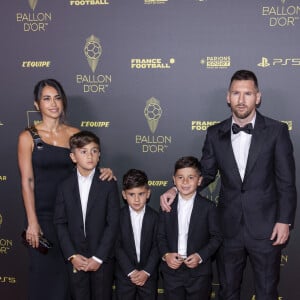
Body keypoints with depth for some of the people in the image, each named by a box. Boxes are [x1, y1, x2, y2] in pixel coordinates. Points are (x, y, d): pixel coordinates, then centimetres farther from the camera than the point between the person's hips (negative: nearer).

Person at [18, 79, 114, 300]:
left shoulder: (74, 134, 4)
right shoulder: (28, 137, -4)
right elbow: (27, 182, -8)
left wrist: (103, 172, -13)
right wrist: (32, 222, -12)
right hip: (43, 215, -2)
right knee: (45, 273, 6)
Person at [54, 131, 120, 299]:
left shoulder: (109, 184, -5)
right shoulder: (65, 186, 2)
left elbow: (113, 223, -8)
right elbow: (60, 223, 1)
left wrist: (98, 258, -11)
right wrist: (72, 255, -7)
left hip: (102, 258, -2)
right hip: (75, 259, 2)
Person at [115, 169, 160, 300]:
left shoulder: (155, 216, -5)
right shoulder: (118, 216, -7)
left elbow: (157, 246, -6)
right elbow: (117, 246, -9)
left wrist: (146, 272, -14)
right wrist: (131, 272, -14)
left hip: (148, 275, 0)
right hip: (124, 275, 0)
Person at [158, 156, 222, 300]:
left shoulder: (208, 207, -5)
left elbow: (216, 237, -3)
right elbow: (161, 236, 5)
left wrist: (200, 256, -15)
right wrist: (165, 255, -12)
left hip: (199, 273, -2)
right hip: (172, 270, 2)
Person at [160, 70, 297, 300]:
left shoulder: (276, 131, -6)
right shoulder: (215, 134, 2)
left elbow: (286, 182, -5)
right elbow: (206, 174, 8)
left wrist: (285, 220, -9)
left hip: (265, 228, -2)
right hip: (229, 228, 3)